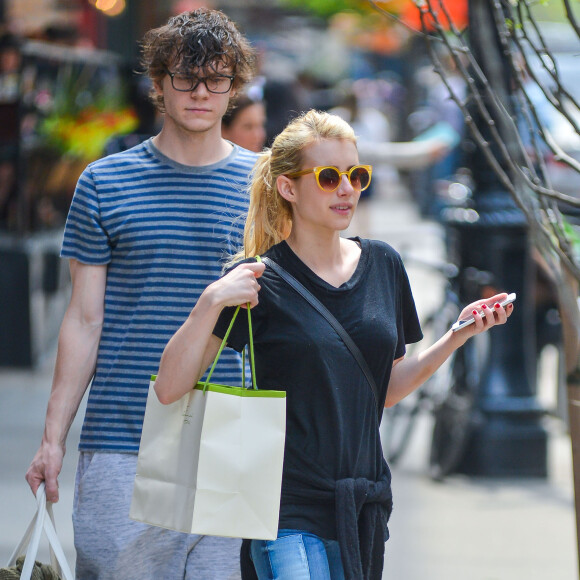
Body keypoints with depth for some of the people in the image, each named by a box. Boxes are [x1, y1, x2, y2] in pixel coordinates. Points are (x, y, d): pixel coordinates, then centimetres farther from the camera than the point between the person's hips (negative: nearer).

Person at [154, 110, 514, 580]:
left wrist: (459, 335, 5)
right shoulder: (260, 280, -6)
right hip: (289, 510, -5)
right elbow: (170, 388, -11)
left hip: (365, 505, 5)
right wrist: (212, 302, -24)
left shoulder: (383, 265, 9)